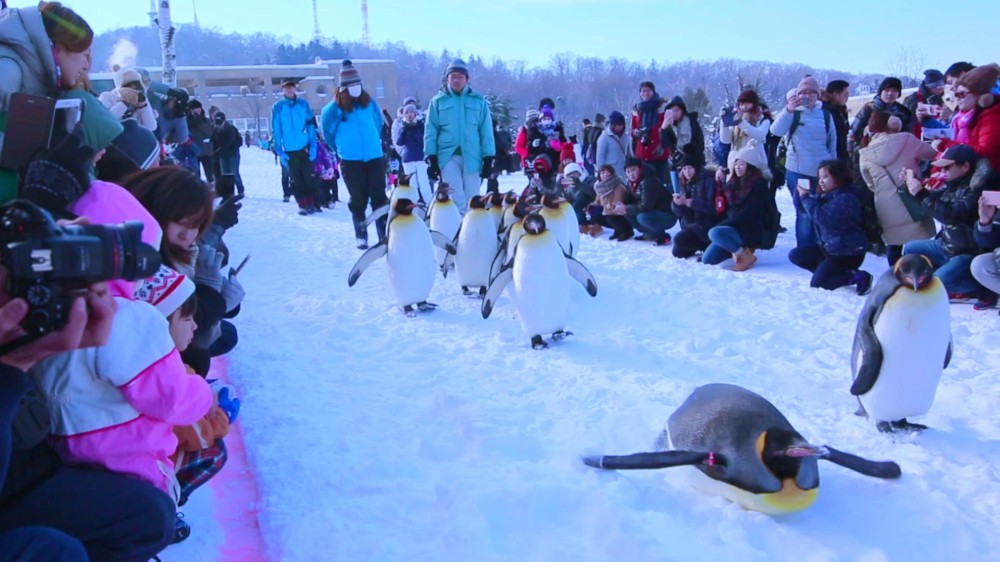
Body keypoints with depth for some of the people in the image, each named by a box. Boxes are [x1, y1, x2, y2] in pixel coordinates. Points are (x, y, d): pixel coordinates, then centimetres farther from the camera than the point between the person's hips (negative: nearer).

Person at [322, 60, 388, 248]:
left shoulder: (370, 103, 4)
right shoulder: (335, 108, -5)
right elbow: (327, 130, 10)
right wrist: (340, 148, 15)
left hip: (374, 156, 2)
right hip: (350, 160, -2)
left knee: (380, 197, -1)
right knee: (359, 199, 4)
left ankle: (385, 235, 3)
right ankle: (361, 236, 16)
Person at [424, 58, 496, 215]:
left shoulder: (478, 101, 7)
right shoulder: (438, 101, 7)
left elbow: (486, 131, 5)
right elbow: (430, 131, 5)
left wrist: (488, 159, 0)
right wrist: (431, 159, -1)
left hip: (472, 156, 1)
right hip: (448, 156, -1)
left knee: (471, 200, 5)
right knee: (456, 198, -6)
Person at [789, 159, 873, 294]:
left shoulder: (846, 198, -22)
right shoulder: (829, 194, 8)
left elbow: (822, 217, -29)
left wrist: (806, 197, -19)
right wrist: (808, 196, -6)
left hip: (848, 252, -10)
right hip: (830, 246, 10)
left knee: (817, 283, -16)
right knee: (795, 255, 5)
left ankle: (857, 277, -3)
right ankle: (835, 271, 3)